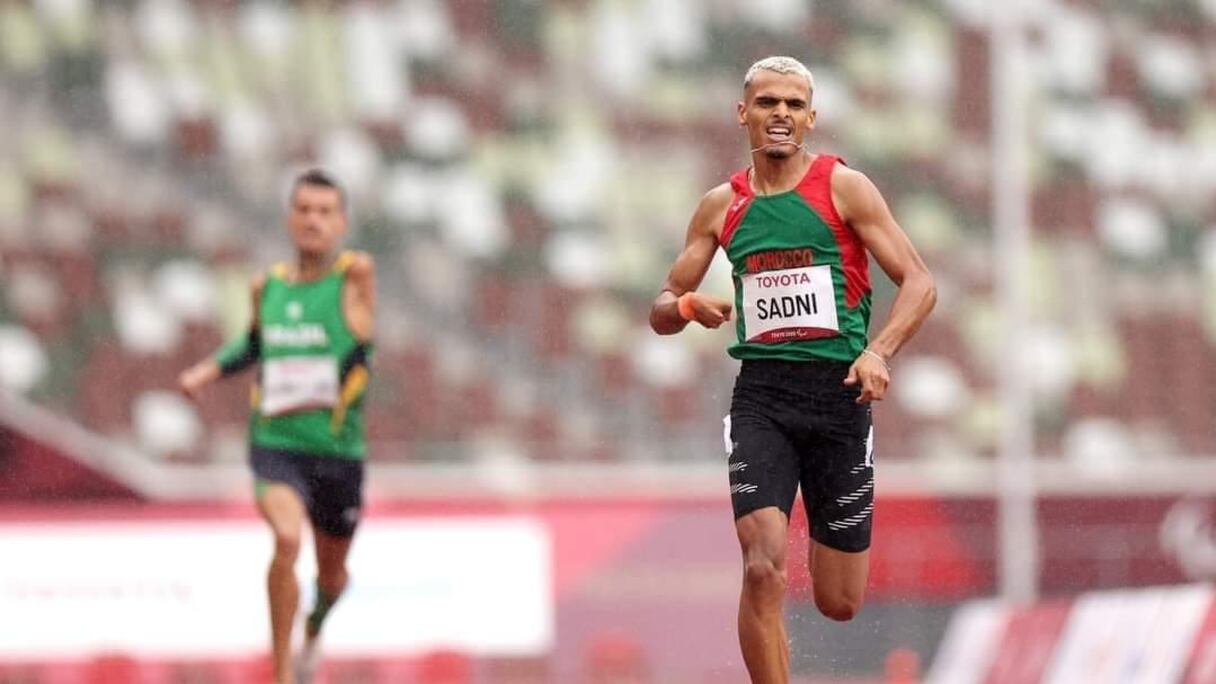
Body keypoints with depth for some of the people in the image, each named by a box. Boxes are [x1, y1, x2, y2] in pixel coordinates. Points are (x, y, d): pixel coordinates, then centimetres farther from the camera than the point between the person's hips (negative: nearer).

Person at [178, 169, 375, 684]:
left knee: (332, 572, 17)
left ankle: (313, 633, 53)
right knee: (287, 539, -28)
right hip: (275, 444, 0)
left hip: (338, 449, 0)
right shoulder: (266, 286, 8)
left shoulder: (353, 276, -1)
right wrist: (211, 369, 12)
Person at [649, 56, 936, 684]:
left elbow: (919, 282, -2)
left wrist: (879, 350, -20)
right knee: (763, 570, -21)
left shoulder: (843, 188, 0)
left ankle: (825, 543, 44)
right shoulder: (721, 206, 9)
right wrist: (686, 308, -11)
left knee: (839, 604, 6)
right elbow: (662, 310, 14)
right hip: (761, 395, 1)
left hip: (839, 392, -1)